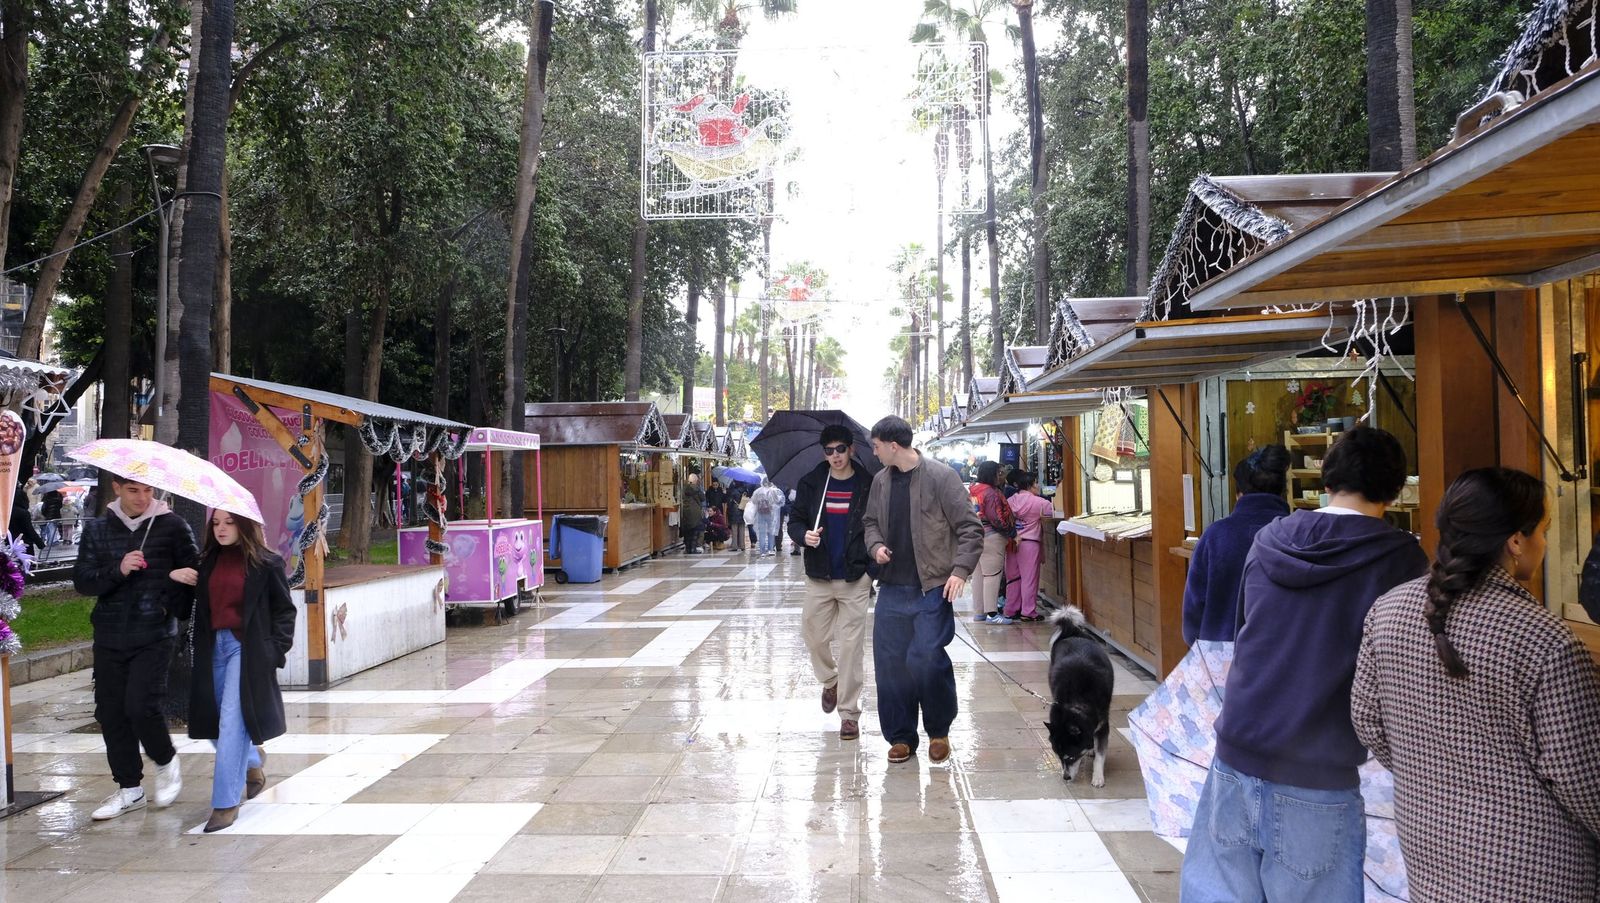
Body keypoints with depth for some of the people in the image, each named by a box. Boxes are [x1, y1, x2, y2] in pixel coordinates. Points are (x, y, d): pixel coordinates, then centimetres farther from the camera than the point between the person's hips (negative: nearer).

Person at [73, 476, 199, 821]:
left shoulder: (171, 526, -2)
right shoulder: (97, 529, 6)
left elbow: (194, 572, 2)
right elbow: (81, 581, 1)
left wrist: (175, 607, -11)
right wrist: (117, 570, -15)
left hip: (154, 634, -4)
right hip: (110, 636, 4)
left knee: (141, 705, -14)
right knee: (110, 712, 6)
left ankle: (166, 763, 15)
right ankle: (129, 789, 20)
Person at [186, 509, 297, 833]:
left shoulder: (266, 563, -4)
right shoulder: (209, 562, 10)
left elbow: (284, 609, -1)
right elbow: (199, 608, 15)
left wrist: (277, 649, -8)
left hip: (247, 648, -5)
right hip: (213, 647, 6)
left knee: (231, 723, -8)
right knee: (216, 721, 11)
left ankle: (226, 802, -2)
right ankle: (253, 759, 41)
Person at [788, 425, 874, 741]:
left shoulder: (867, 486, -3)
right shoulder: (811, 484, 3)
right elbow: (795, 522, 7)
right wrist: (804, 535, -15)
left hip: (855, 578, -2)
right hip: (819, 577, 2)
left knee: (852, 644, 0)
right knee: (814, 638, 9)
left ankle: (849, 712, 9)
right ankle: (830, 681, 39)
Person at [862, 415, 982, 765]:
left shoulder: (941, 477, -8)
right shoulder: (881, 481, 9)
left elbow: (970, 528, -8)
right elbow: (870, 522, 22)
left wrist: (960, 569, -18)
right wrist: (876, 545, 1)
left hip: (932, 588, -5)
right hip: (892, 588, 6)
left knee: (926, 658, -11)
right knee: (890, 663, 5)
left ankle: (939, 730, 12)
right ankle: (900, 736, 20)